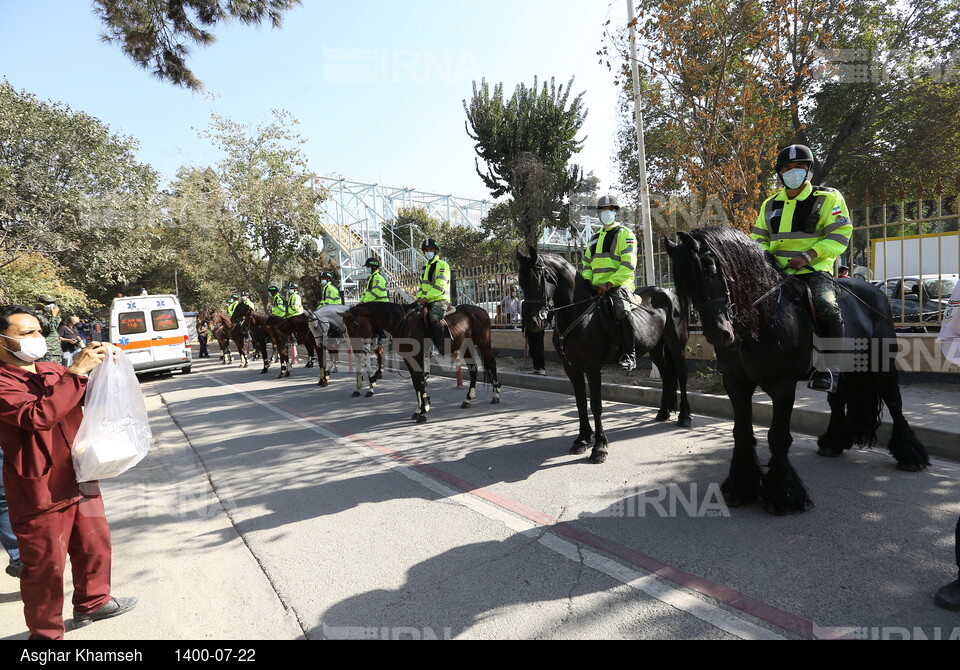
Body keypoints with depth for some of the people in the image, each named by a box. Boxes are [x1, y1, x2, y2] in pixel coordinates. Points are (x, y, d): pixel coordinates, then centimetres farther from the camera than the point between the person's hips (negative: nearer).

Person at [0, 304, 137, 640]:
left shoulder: (52, 371, 7)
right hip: (39, 493, -7)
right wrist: (75, 373, -31)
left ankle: (92, 602, 42)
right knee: (45, 565, 7)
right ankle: (46, 632, 27)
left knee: (95, 544, 21)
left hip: (80, 479, 8)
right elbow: (38, 416, -31)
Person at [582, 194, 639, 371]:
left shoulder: (624, 233, 3)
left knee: (622, 309, -35)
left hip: (619, 284, -7)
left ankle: (629, 355, -25)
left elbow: (629, 265, -10)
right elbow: (586, 264, 26)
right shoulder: (596, 238, 26)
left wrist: (609, 284, -20)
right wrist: (587, 281, 3)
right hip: (597, 288, 7)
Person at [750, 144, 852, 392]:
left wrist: (807, 255, -19)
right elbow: (758, 238, 20)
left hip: (814, 270, -5)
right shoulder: (770, 204, 18)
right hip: (776, 272, 5)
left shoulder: (828, 198, 5)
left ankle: (828, 368, -21)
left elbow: (839, 235, -3)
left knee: (826, 306, -32)